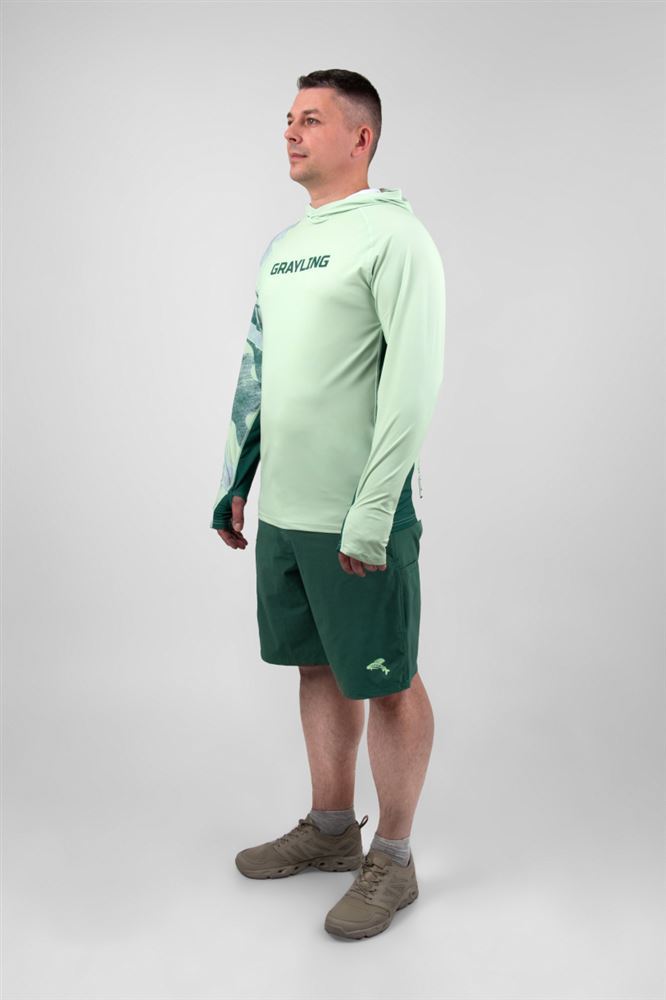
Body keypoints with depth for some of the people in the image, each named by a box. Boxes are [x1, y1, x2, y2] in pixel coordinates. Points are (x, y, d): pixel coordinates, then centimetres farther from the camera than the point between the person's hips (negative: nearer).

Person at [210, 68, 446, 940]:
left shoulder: (393, 237, -10)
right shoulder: (283, 246, 16)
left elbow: (414, 385, -17)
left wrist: (370, 516, -20)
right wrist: (234, 484, 17)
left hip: (356, 519, -8)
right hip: (283, 510, 8)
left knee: (388, 683, 5)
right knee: (319, 668, 17)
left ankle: (392, 862, 20)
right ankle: (331, 828, 34)